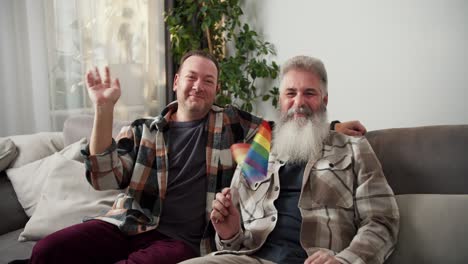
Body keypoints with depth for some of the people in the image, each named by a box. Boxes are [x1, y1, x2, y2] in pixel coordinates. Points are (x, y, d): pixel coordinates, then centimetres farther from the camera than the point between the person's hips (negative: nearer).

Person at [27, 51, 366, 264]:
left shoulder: (232, 123, 10)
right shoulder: (143, 130, 9)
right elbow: (105, 179, -2)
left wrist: (332, 128, 1)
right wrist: (104, 110, -11)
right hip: (127, 225, 2)